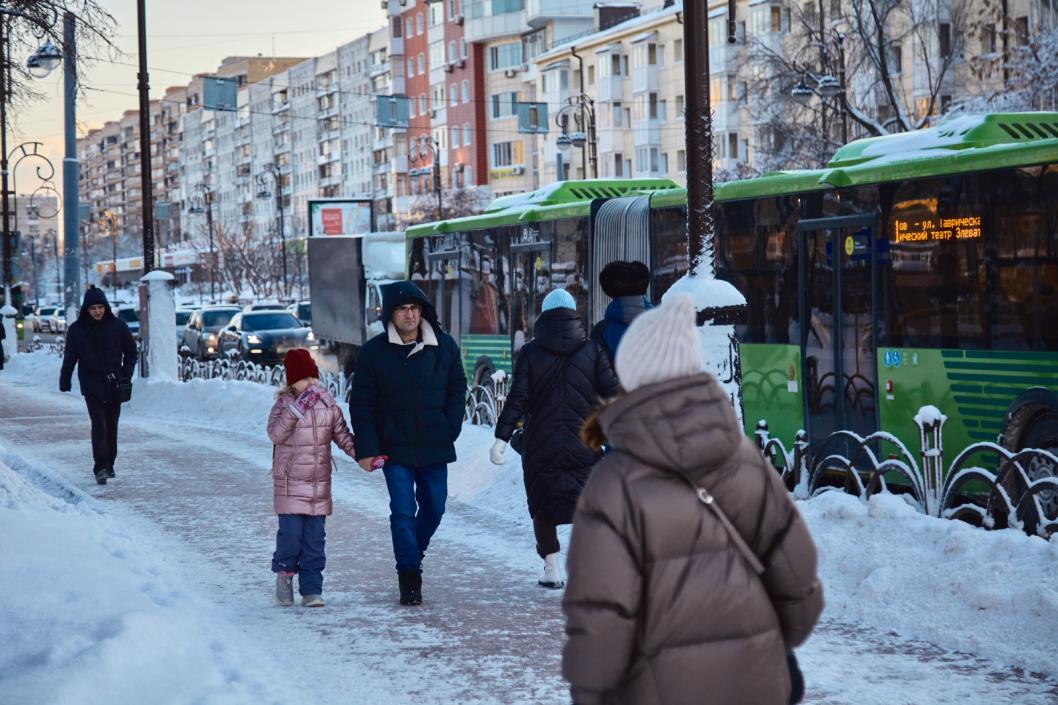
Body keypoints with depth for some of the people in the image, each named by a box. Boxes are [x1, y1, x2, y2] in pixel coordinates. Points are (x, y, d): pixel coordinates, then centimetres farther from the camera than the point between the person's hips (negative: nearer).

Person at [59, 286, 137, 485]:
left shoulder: (118, 326, 0)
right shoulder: (77, 330, -1)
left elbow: (131, 351, 9)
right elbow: (70, 357, 8)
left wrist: (126, 374, 0)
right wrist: (64, 381, 8)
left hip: (114, 384, 2)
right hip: (91, 385, -2)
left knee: (111, 426, 9)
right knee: (98, 425, -14)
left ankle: (109, 465, 21)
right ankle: (100, 468, -19)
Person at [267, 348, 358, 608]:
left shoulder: (328, 404, 6)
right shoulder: (284, 404, -4)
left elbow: (342, 436, 10)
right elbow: (275, 434, -20)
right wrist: (297, 409, -29)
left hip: (319, 483, 3)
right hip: (290, 482, -3)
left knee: (315, 537, 3)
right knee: (291, 532, -9)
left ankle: (311, 589, 8)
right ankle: (284, 572, 18)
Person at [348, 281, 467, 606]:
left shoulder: (444, 346, 0)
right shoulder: (374, 352, -6)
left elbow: (457, 388, 10)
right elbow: (361, 404, -3)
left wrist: (451, 429, -1)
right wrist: (366, 449, -9)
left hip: (435, 446, 3)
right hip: (394, 448, -2)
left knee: (434, 507, 11)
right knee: (403, 511, -6)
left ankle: (414, 553, 36)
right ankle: (409, 579, 1)